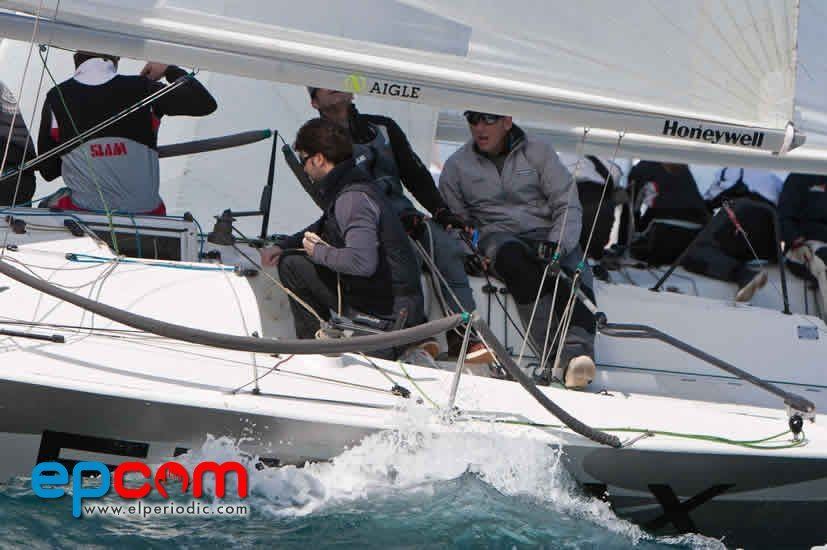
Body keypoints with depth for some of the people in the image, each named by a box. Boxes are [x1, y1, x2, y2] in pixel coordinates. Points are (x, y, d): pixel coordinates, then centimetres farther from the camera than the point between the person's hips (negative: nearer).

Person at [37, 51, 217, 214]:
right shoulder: (141, 89, -5)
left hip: (83, 211, -1)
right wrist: (170, 70, 16)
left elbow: (47, 171, 3)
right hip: (146, 214, 1)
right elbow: (205, 103, 2)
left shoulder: (57, 98, -3)